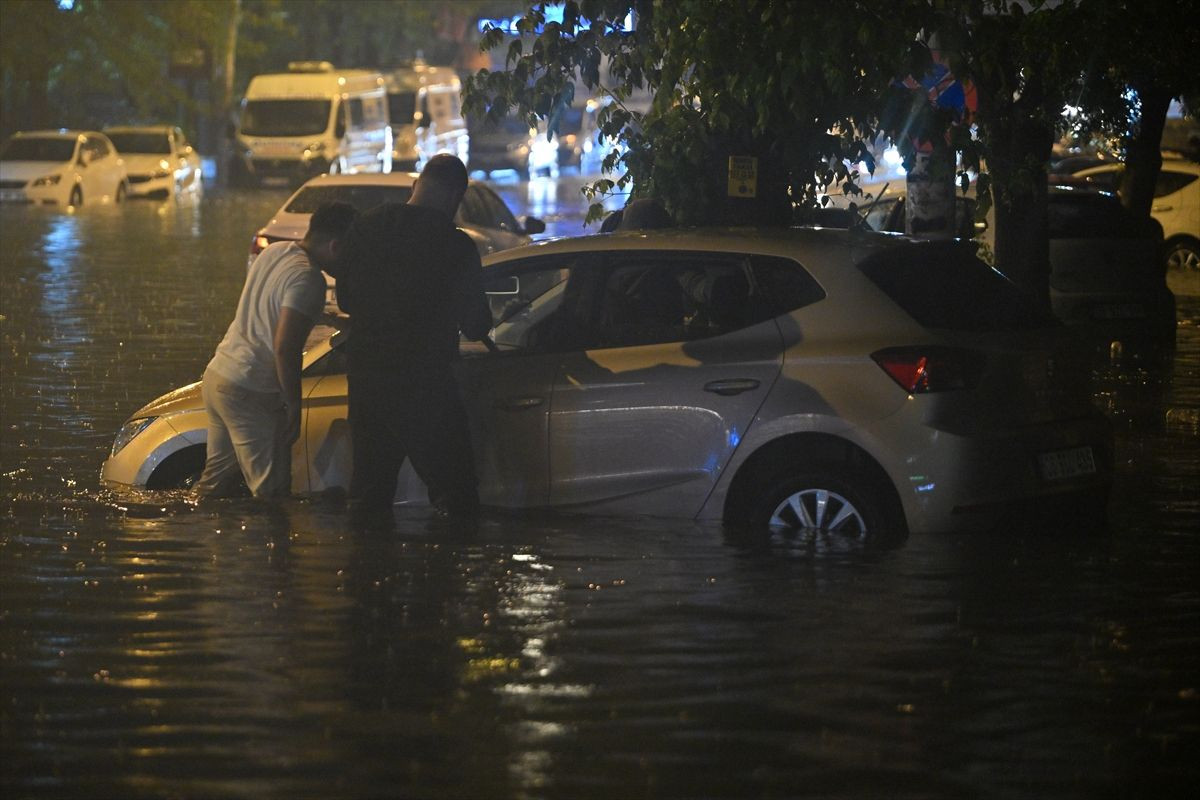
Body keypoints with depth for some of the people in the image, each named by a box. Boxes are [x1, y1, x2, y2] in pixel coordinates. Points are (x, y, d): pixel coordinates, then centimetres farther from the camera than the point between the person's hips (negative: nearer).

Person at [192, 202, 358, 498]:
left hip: (216, 375, 9)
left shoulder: (273, 252, 9)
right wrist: (294, 405, -15)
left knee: (218, 478, 20)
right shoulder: (307, 279, -19)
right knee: (271, 491, -3)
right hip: (249, 393, -9)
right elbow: (285, 348, -24)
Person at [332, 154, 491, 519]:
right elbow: (476, 324, -6)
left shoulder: (366, 226, 3)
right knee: (455, 498, 0)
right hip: (424, 386, -5)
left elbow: (345, 298, 14)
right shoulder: (455, 245, -12)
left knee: (368, 493, 16)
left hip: (364, 377, 5)